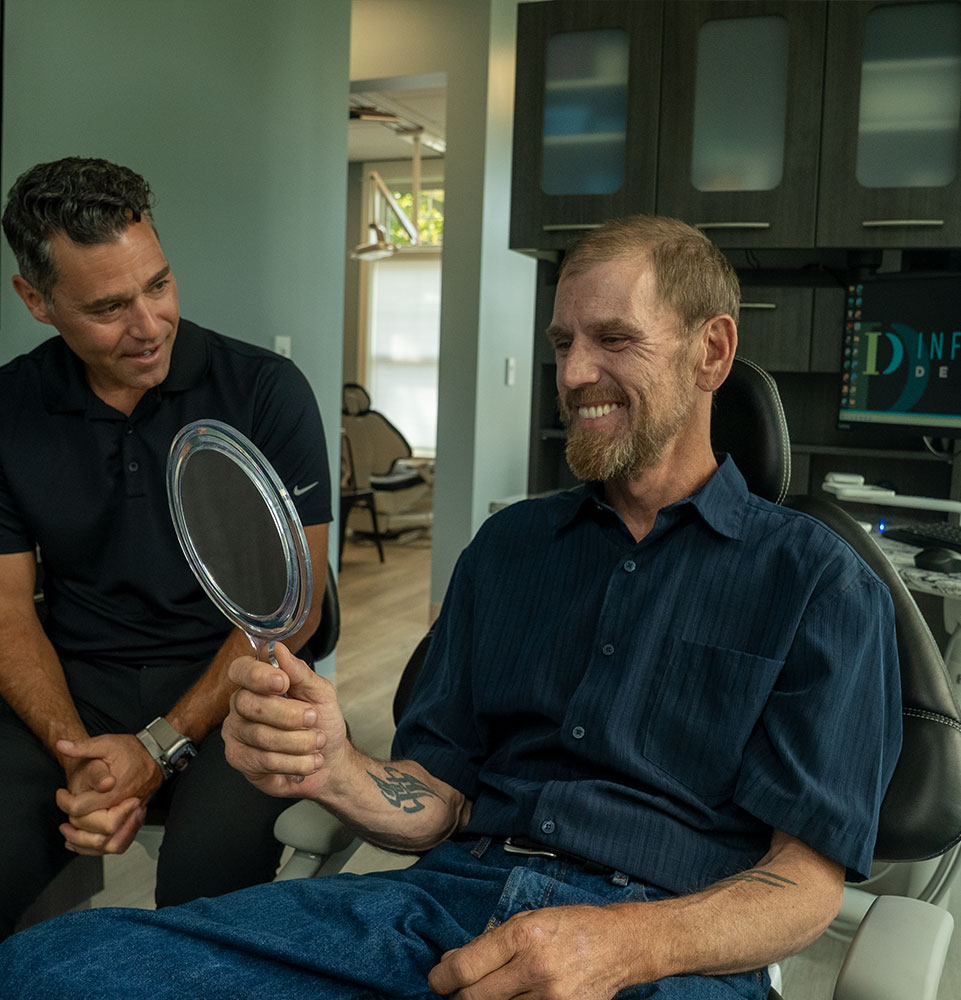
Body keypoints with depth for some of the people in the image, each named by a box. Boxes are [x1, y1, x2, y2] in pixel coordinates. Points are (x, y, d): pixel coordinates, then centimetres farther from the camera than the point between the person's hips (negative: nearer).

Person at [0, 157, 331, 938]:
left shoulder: (266, 391, -5)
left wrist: (162, 747, -15)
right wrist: (77, 756, -14)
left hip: (232, 684, -2)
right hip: (74, 684, 2)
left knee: (213, 864, -30)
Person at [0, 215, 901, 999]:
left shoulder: (819, 584, 4)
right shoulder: (506, 546, 18)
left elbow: (806, 882, -2)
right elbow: (440, 802, 14)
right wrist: (335, 770, -8)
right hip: (452, 896, 4)